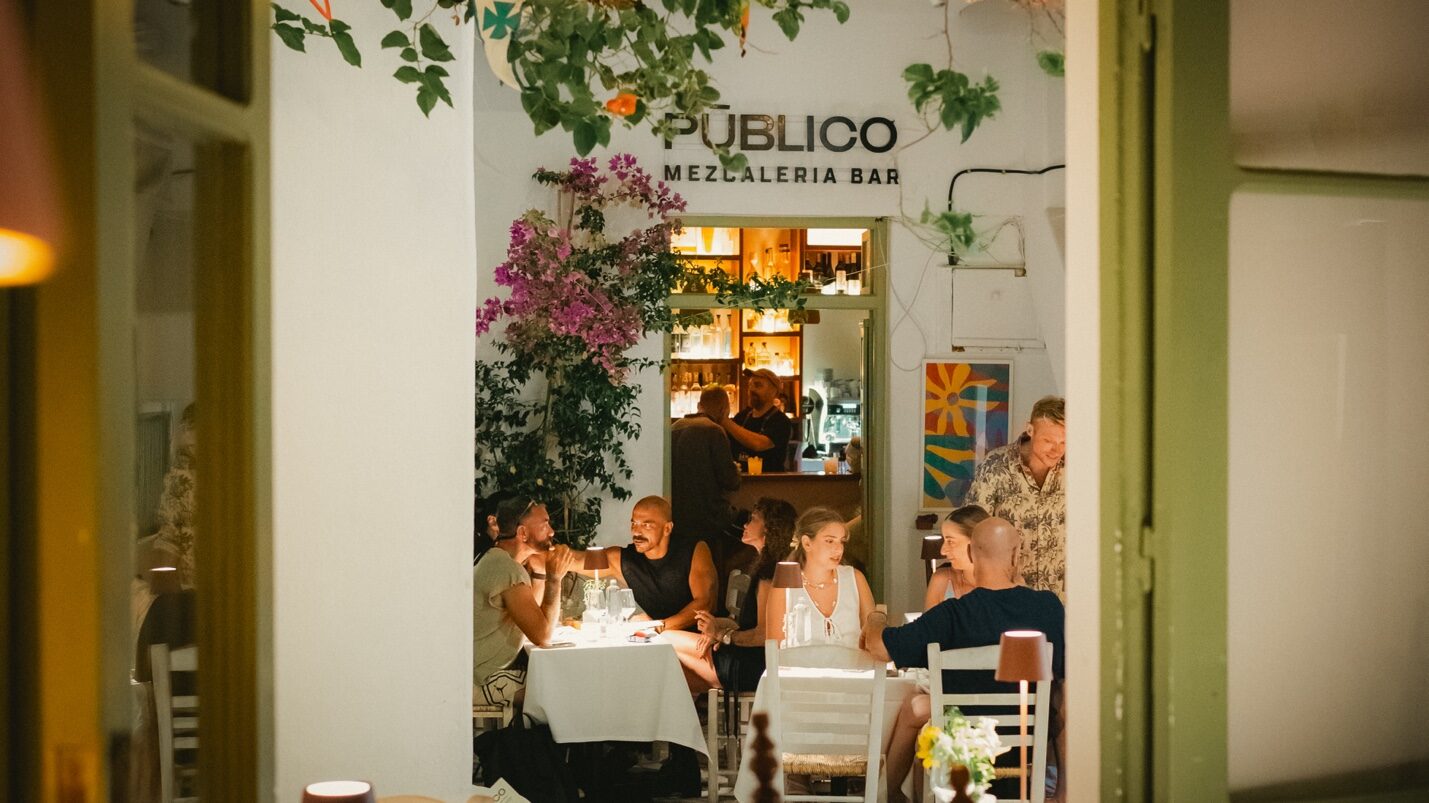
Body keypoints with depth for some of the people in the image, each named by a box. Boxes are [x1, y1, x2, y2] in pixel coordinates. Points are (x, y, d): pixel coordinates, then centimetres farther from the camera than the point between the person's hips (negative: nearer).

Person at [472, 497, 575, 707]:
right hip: (484, 681, -10)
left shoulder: (493, 558, 12)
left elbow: (532, 614, 15)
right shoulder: (507, 569, -20)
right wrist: (555, 578, -18)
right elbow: (542, 636, -24)